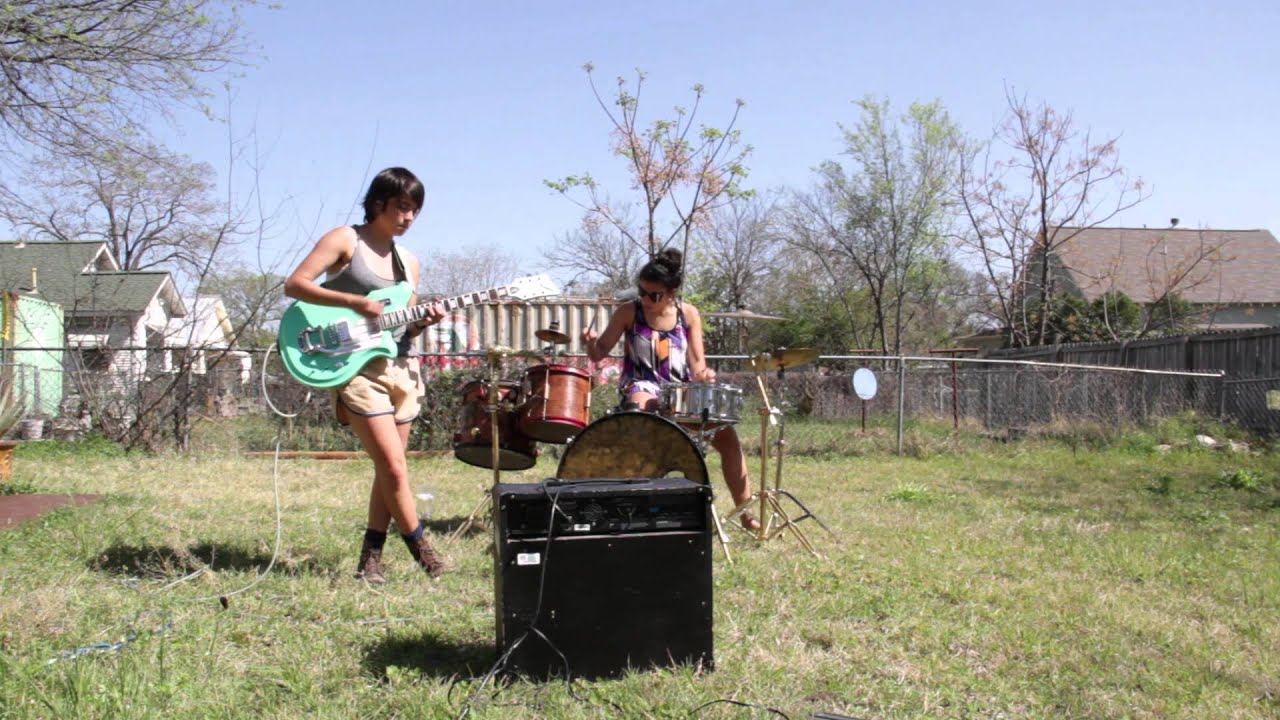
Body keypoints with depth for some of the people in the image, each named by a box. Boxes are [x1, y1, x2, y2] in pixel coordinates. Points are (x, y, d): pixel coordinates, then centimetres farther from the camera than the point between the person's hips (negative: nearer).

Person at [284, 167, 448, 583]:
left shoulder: (408, 261, 17)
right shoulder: (345, 240, -1)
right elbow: (294, 285, -10)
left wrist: (423, 322, -4)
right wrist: (354, 302, -18)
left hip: (399, 368, 7)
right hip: (356, 368, -6)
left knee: (388, 470, 6)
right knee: (394, 467, -10)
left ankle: (370, 559, 16)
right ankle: (422, 552, 3)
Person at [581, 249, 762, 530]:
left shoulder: (688, 314, 4)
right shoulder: (628, 313, -2)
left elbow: (697, 362, 3)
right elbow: (599, 353, 0)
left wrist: (703, 374, -19)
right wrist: (591, 342, -23)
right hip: (642, 388, -3)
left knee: (727, 435, -11)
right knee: (643, 405, -40)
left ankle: (745, 511, 1)